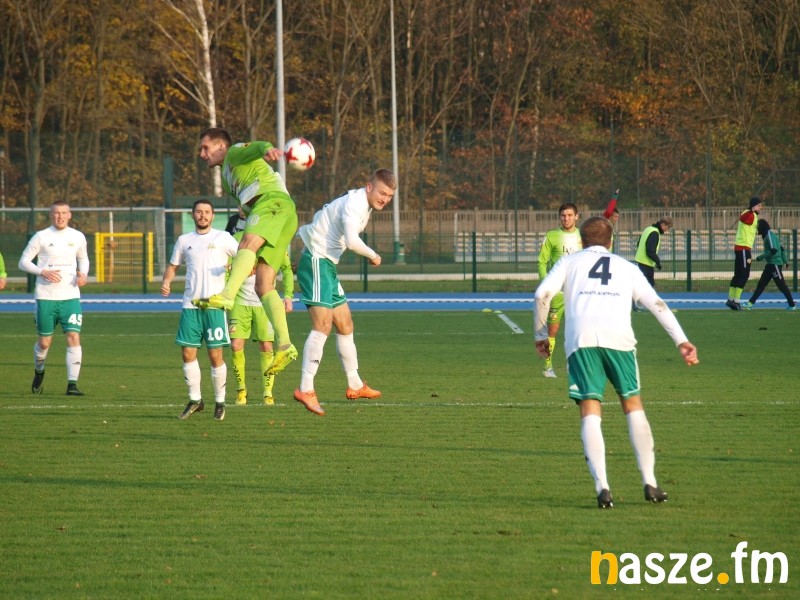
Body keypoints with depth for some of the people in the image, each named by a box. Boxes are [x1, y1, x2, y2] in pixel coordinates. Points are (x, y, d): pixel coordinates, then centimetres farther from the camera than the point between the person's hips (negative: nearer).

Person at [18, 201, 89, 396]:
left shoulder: (78, 237, 7)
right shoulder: (41, 237, -2)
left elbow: (83, 259, 23)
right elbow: (23, 262, 0)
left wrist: (83, 274, 1)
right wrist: (43, 272, -16)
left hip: (71, 297, 2)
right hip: (46, 297, -2)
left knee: (74, 337, -13)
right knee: (44, 342, 5)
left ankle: (72, 385, -12)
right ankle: (39, 372, 36)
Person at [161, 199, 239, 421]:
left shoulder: (223, 238, 4)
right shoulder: (184, 241, 13)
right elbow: (173, 266, 21)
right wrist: (166, 282, 1)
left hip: (215, 305, -3)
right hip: (190, 304, 3)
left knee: (215, 355, -4)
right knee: (188, 353, -1)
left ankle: (219, 402, 9)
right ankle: (195, 399, 12)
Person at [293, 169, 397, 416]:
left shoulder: (363, 206, 15)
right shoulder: (354, 202, -18)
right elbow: (351, 241, -30)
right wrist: (373, 256, -13)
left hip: (327, 265, 11)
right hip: (316, 262, -11)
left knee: (344, 324, 17)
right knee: (323, 324, -20)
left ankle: (354, 386, 29)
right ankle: (305, 390, -25)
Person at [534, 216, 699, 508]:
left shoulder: (570, 262, 23)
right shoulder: (627, 267, 27)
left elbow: (542, 294, 7)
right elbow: (657, 304, 18)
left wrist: (541, 335, 16)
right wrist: (682, 341, 15)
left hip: (580, 339, -1)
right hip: (618, 338, 1)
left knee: (590, 412, -1)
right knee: (633, 405, 16)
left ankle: (602, 487, -13)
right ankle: (650, 483, 12)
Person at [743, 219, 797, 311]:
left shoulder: (770, 235, -14)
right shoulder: (768, 235, 16)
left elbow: (774, 250, -24)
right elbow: (782, 249, 20)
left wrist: (761, 257, -16)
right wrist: (785, 260, 20)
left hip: (775, 264, -10)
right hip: (770, 264, 10)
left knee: (781, 285, -4)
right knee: (761, 284, 6)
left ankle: (792, 305, 2)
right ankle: (750, 303, 5)